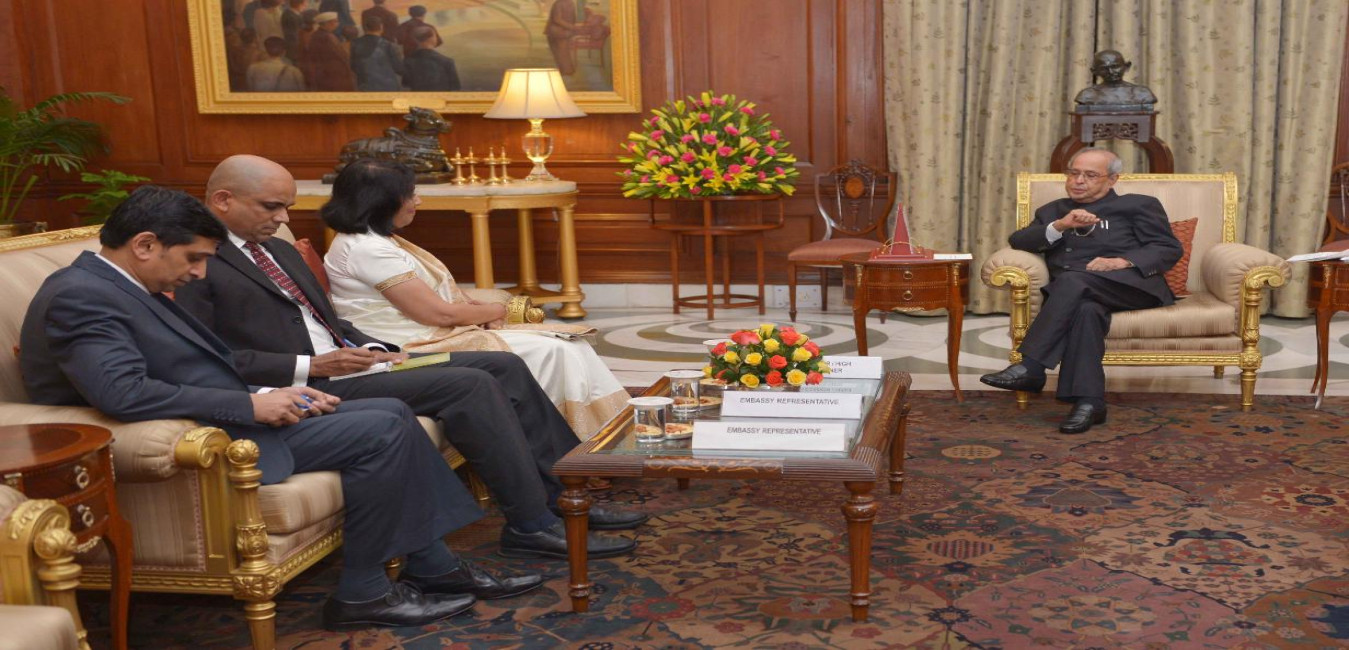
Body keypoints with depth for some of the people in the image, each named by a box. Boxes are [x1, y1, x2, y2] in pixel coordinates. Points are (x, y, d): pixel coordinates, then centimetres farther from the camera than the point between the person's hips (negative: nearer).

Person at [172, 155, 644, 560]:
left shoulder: (278, 250, 20)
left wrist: (372, 348, 5)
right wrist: (310, 367, -21)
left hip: (338, 359, 10)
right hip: (308, 389, -9)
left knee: (502, 366, -1)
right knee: (468, 384, -23)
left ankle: (558, 495, 3)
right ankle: (529, 526, -15)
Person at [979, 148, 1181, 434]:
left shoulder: (1138, 205, 19)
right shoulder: (1052, 211, 28)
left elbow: (1169, 249, 8)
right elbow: (1017, 241, 11)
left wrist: (1122, 262, -11)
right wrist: (1060, 225, -7)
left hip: (1129, 286, -2)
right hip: (1068, 293, 3)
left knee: (1072, 280, -34)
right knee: (1086, 309, -36)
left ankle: (1031, 367, -39)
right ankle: (1088, 401, -43)